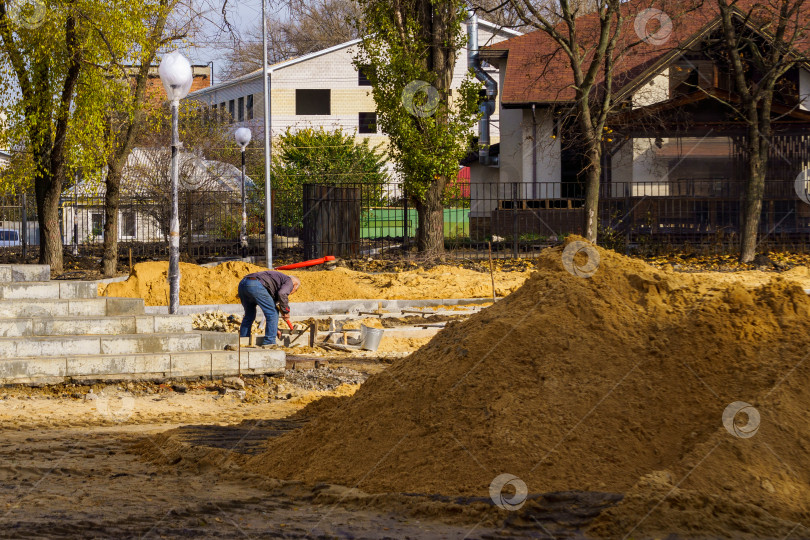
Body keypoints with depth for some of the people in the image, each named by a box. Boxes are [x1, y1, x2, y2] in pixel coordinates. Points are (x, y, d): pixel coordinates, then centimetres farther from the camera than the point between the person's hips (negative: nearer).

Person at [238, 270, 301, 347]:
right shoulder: (289, 282, 15)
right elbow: (282, 294, -10)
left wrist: (275, 329, 47)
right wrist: (286, 311, 2)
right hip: (256, 285, -9)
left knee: (249, 315, 25)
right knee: (272, 313, 3)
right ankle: (269, 342, 3)